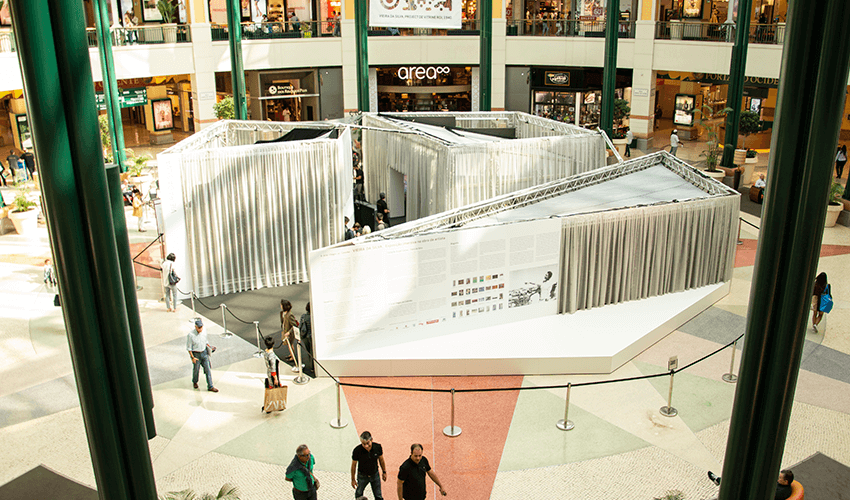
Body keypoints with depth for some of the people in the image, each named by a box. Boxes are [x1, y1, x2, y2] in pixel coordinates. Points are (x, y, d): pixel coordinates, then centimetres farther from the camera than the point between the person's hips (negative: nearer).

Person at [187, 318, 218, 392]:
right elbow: (189, 348, -13)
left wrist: (209, 347, 4)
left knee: (208, 369, 0)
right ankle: (195, 382, 43)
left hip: (204, 353, 4)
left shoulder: (204, 332, -5)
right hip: (196, 354, -4)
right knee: (196, 370, 13)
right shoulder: (191, 335, -20)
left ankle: (210, 387, 5)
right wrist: (192, 357, -14)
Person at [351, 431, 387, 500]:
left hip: (375, 475, 1)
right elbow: (353, 465, -12)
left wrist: (384, 472, 9)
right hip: (362, 476, -1)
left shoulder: (378, 447, -23)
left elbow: (381, 460, -3)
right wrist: (353, 479, -3)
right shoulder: (357, 451, -29)